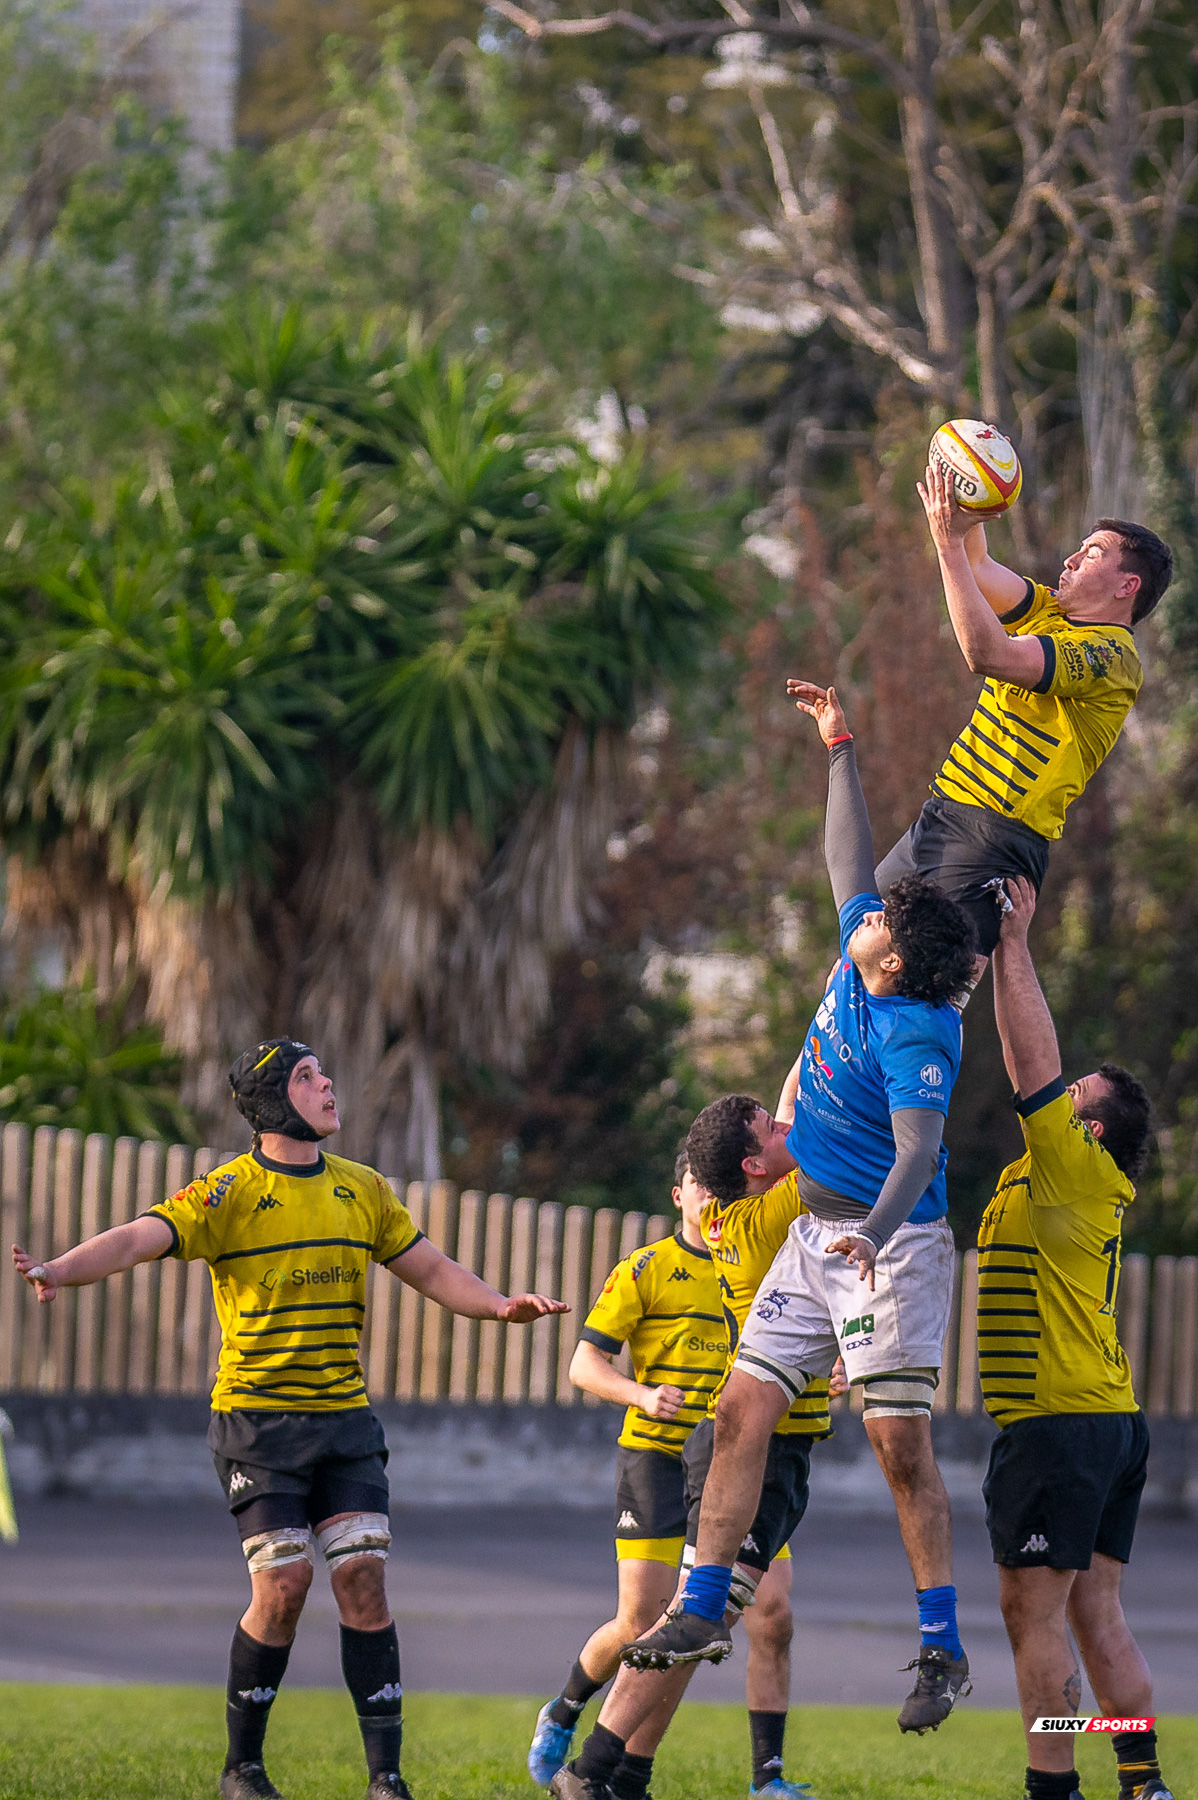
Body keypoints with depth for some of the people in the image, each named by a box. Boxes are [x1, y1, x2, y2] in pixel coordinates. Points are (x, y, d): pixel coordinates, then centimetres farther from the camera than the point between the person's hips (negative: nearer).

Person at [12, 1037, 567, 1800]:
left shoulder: (362, 1188, 9)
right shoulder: (230, 1192, -7)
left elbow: (431, 1269, 17)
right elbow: (139, 1239, -20)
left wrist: (502, 1305, -1)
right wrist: (59, 1271, -39)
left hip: (346, 1419, 4)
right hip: (258, 1417, -4)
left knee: (364, 1577, -6)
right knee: (284, 1582, -11)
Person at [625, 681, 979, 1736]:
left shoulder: (916, 1034, -20)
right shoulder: (857, 960, 4)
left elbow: (917, 1152, -31)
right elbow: (851, 860, 21)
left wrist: (875, 1231, -47)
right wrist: (840, 749, 24)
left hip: (892, 1242, -9)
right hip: (817, 1231, 9)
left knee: (902, 1442, -11)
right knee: (744, 1408, 2)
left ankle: (944, 1648, -5)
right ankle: (703, 1610, 4)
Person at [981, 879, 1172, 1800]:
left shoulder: (1077, 1169, -9)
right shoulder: (1059, 1177, 14)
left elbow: (1035, 1065, -14)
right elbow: (1028, 1063, 19)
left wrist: (1015, 945, -9)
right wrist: (1002, 948, 17)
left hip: (1057, 1422, -9)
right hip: (1111, 1420, 9)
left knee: (1035, 1611, -7)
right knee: (1097, 1612, 8)